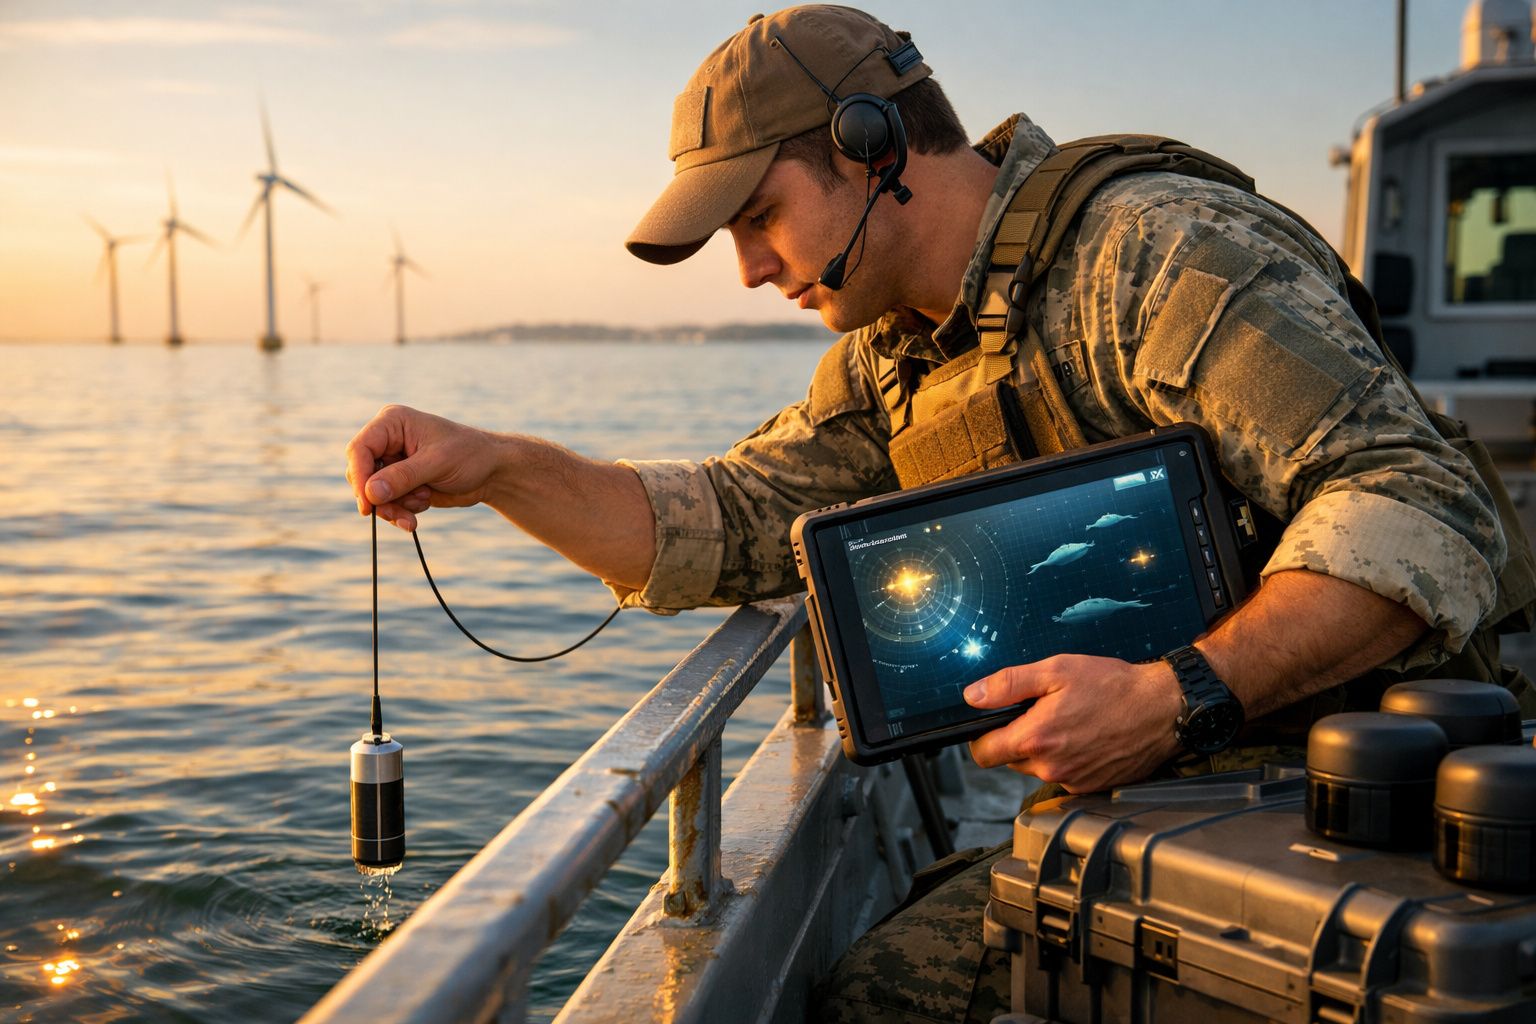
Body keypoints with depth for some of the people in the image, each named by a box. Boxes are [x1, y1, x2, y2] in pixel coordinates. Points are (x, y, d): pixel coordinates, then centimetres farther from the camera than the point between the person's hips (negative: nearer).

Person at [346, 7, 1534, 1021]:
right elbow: (724, 525, 6)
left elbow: (1429, 517, -26)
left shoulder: (1160, 251, -19)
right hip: (1147, 794, 8)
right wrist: (498, 467, -8)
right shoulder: (894, 364, 9)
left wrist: (1176, 696, -35)